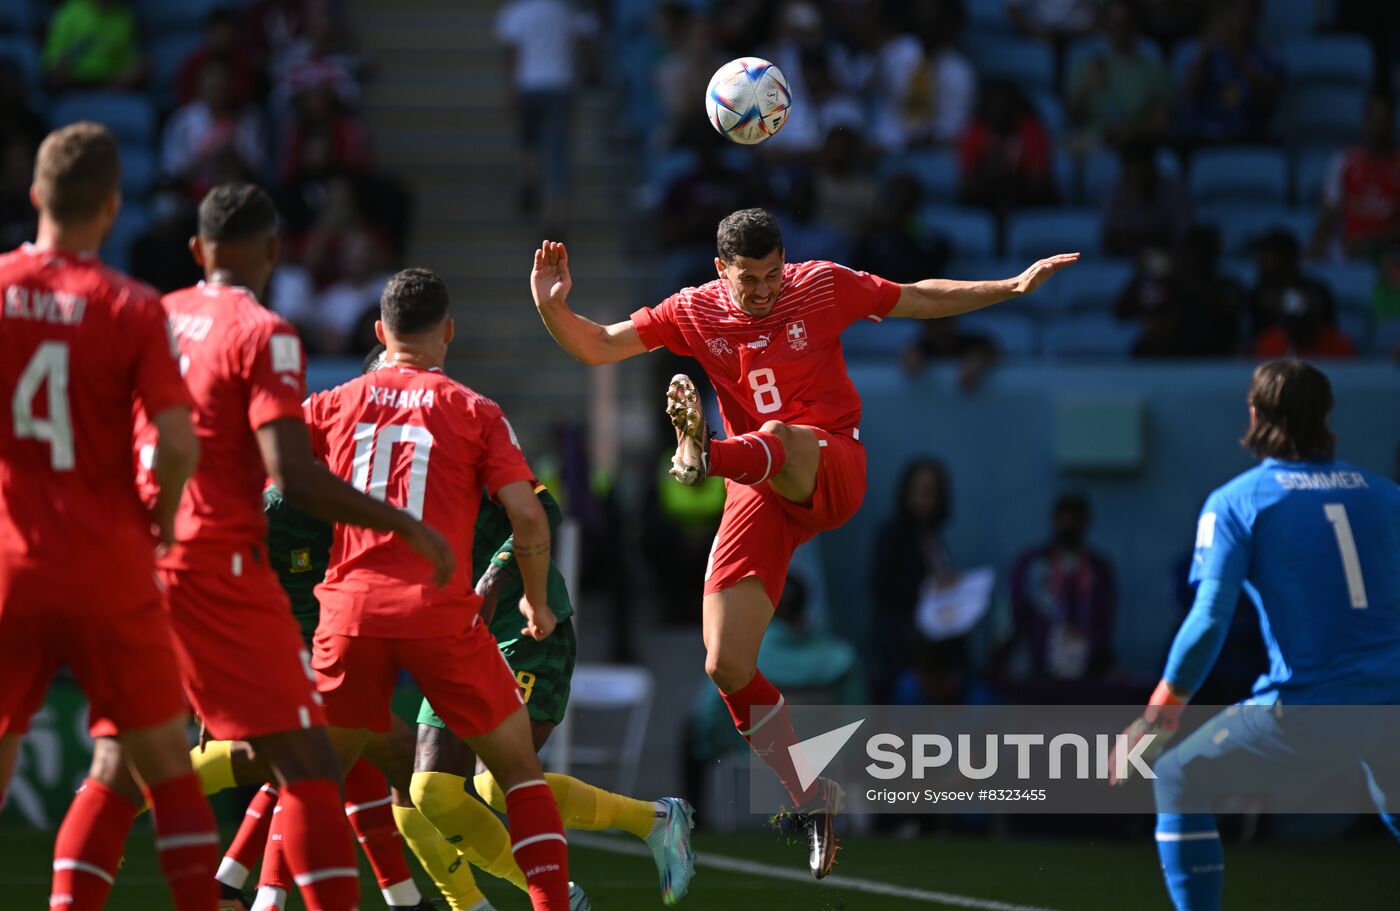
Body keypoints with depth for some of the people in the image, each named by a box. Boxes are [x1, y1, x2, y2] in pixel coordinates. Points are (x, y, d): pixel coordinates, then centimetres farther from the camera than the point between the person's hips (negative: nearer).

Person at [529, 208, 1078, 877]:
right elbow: (596, 347, 6)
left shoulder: (824, 286, 1)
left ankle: (702, 456, -76)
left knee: (776, 437, -40)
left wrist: (1015, 286, 10)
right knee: (726, 668, -9)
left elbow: (923, 300, 14)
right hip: (759, 496, 3)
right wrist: (553, 309, -13)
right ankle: (812, 802, 6)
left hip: (834, 471, -3)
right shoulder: (693, 312, 5)